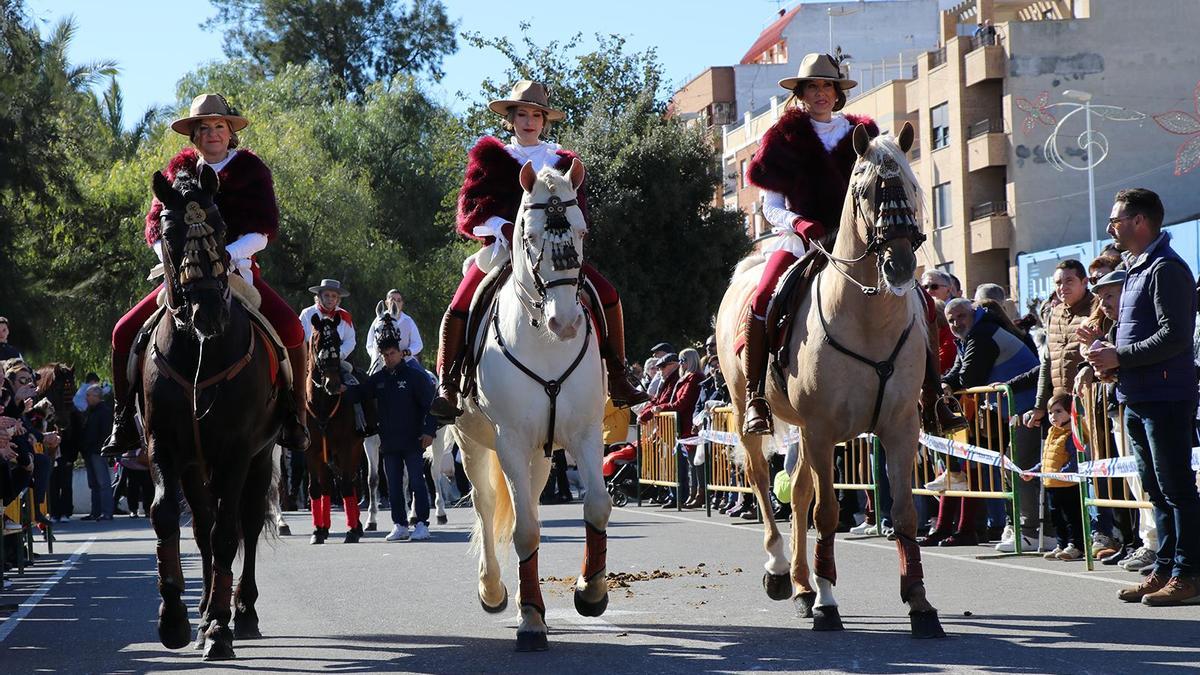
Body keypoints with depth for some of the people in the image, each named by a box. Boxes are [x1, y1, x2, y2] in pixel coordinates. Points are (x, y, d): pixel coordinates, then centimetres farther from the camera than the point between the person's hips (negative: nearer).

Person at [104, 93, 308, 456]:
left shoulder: (251, 169, 2)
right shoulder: (178, 169, 9)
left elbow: (265, 229, -6)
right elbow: (155, 223, 5)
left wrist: (229, 253, -23)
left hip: (238, 271, -3)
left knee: (290, 328, -27)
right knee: (125, 332, -11)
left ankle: (293, 416, -12)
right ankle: (124, 422, 1)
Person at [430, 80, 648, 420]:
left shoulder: (561, 161, 15)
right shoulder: (490, 157, 10)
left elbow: (577, 210, 6)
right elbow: (471, 208, 0)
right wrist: (504, 229, -18)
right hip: (502, 248, -2)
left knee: (607, 295, -10)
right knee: (459, 308, -20)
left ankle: (617, 379, -3)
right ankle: (447, 385, -13)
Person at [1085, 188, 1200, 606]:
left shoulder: (1165, 269, -12)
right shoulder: (1136, 270, 19)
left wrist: (1120, 357, -17)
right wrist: (1106, 351, 9)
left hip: (1165, 397, -10)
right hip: (1137, 398, 10)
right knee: (1156, 490, 12)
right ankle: (1165, 570, 17)